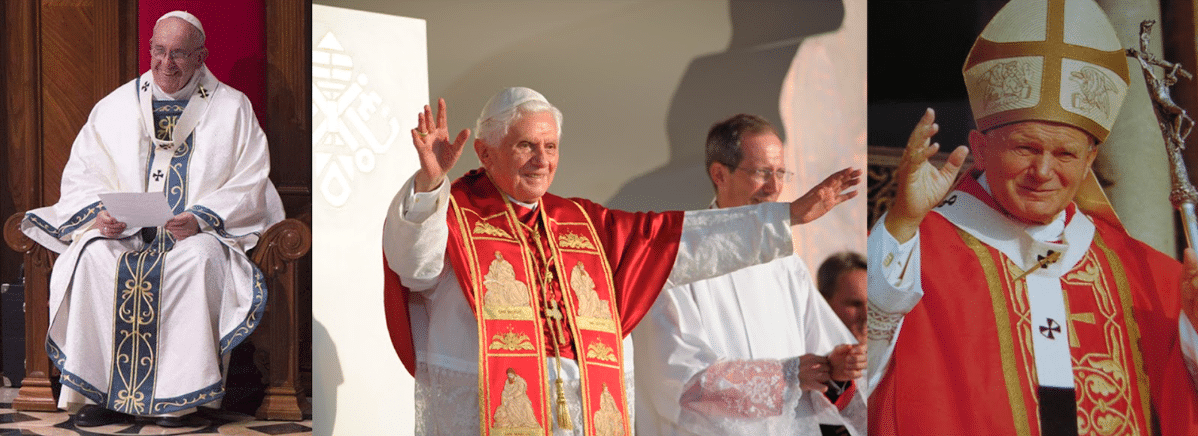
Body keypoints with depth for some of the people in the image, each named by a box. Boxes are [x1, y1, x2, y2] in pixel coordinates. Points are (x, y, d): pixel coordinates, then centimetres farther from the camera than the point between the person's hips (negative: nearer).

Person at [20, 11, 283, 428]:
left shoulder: (232, 108, 7)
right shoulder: (115, 106, 15)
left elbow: (250, 185, -2)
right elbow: (80, 174, 11)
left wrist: (200, 218, -17)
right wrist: (100, 213, -10)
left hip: (201, 234, -3)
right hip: (123, 232, 3)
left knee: (198, 258, -36)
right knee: (94, 258, -29)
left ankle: (181, 396, -30)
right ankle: (98, 390, -22)